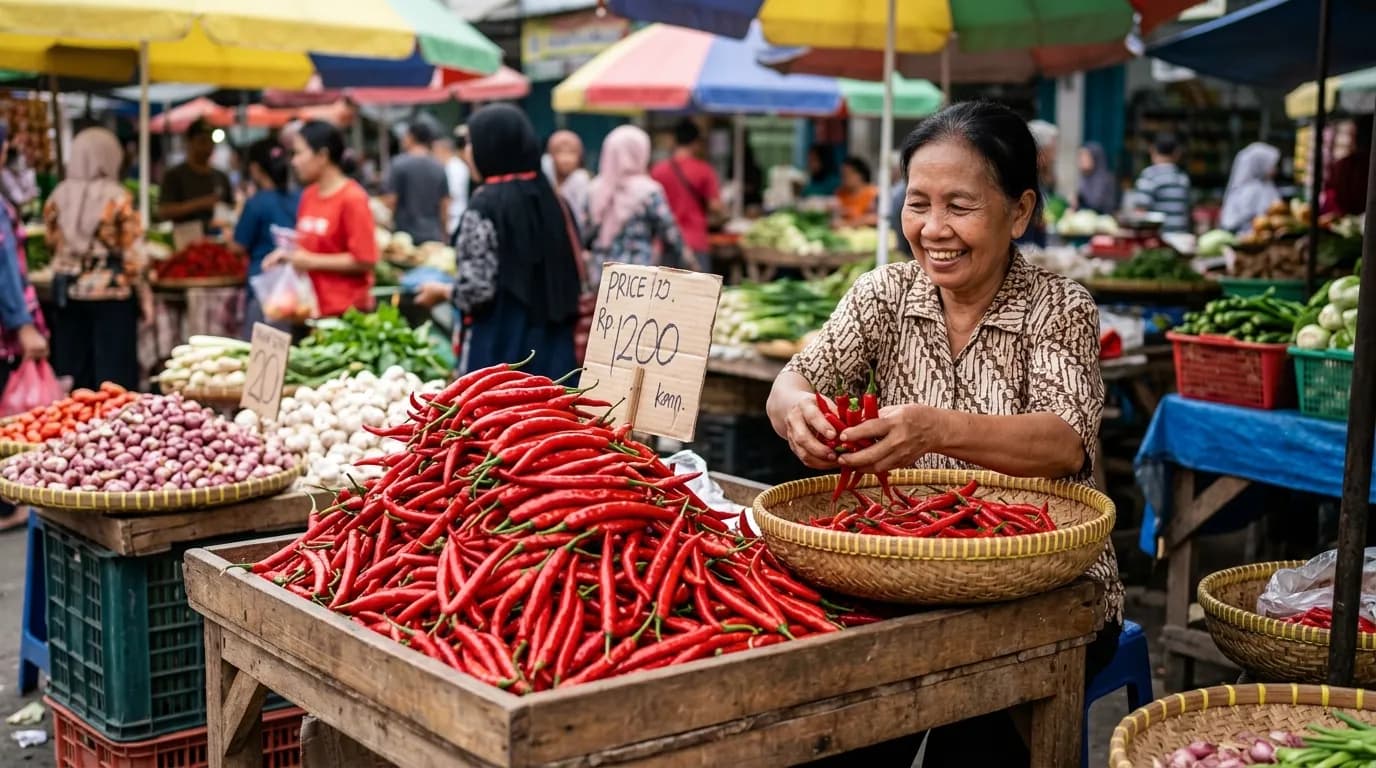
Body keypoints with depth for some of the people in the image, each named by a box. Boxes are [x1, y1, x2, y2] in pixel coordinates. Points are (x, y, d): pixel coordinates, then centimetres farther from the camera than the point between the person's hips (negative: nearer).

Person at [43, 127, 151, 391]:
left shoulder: (58, 197, 1)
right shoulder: (117, 198, -10)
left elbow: (52, 244, 7)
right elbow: (130, 253, -10)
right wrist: (143, 295, -1)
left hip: (67, 293, 4)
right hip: (111, 293, -4)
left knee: (72, 368, 10)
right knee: (113, 369, 2)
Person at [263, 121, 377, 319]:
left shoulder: (353, 199, -10)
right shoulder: (308, 195, 11)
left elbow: (364, 261, -14)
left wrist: (312, 261, -13)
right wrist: (288, 254, 4)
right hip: (310, 309, 7)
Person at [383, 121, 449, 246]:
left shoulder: (399, 164, -6)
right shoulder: (439, 168, 7)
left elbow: (391, 201, -8)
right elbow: (445, 206, 10)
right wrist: (442, 235, 19)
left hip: (405, 235, -4)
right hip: (433, 236, 4)